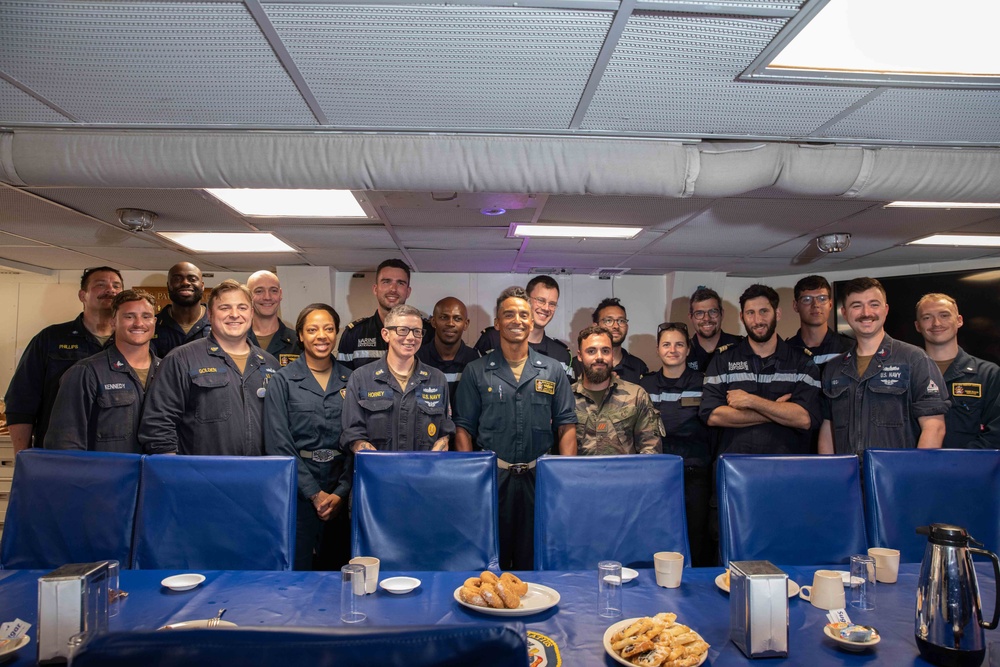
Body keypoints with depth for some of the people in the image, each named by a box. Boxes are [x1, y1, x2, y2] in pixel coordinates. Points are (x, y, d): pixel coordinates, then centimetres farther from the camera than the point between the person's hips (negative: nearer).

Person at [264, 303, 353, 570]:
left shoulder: (350, 381, 5)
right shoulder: (283, 381, -2)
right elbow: (278, 444, -7)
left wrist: (341, 492, -6)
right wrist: (315, 493, -9)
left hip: (340, 495, 2)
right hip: (297, 491, -2)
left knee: (337, 569, 11)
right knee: (296, 571, 4)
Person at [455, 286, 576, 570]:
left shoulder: (553, 371, 7)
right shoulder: (476, 372, 5)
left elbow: (566, 426, 6)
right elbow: (464, 429, 4)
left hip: (539, 476, 1)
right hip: (491, 476, -1)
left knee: (536, 560, 9)